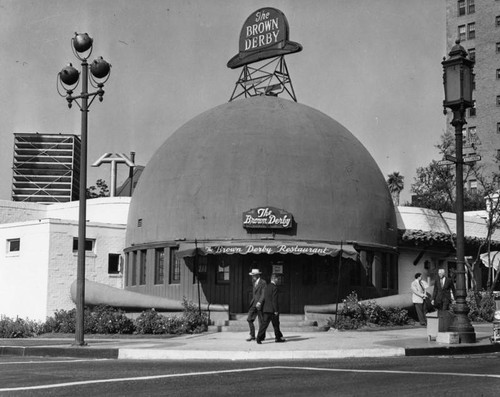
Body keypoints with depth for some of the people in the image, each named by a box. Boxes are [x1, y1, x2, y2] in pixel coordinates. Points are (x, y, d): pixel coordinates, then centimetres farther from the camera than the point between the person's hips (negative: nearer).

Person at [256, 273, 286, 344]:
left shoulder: (267, 287, 13)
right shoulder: (274, 287, -12)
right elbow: (274, 300, -17)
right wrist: (276, 310, -14)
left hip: (265, 309, 7)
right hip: (272, 309, -7)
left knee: (264, 324, 0)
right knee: (276, 324, 7)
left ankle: (259, 337, -10)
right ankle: (278, 338, 18)